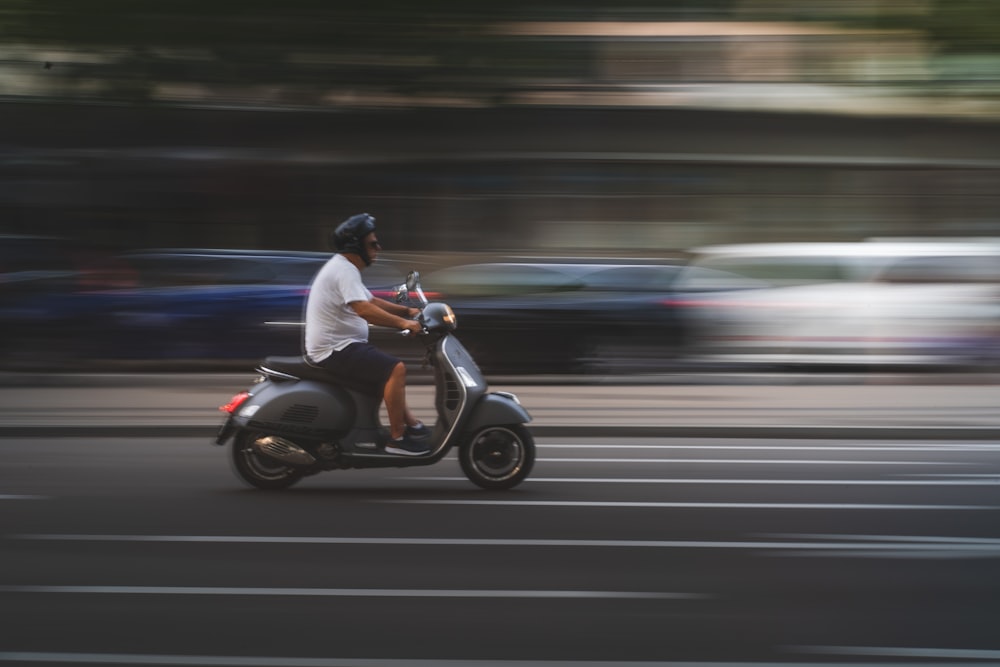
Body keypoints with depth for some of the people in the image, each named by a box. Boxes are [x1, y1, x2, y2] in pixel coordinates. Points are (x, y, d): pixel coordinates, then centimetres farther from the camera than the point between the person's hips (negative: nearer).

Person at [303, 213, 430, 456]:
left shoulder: (342, 267, 17)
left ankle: (412, 424, 21)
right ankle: (397, 438, -15)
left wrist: (408, 311, 12)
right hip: (336, 350, -12)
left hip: (338, 346, 12)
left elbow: (372, 301, 22)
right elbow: (364, 310, -31)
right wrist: (403, 323, -30)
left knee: (391, 369, 24)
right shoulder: (345, 270, -18)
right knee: (396, 369, -20)